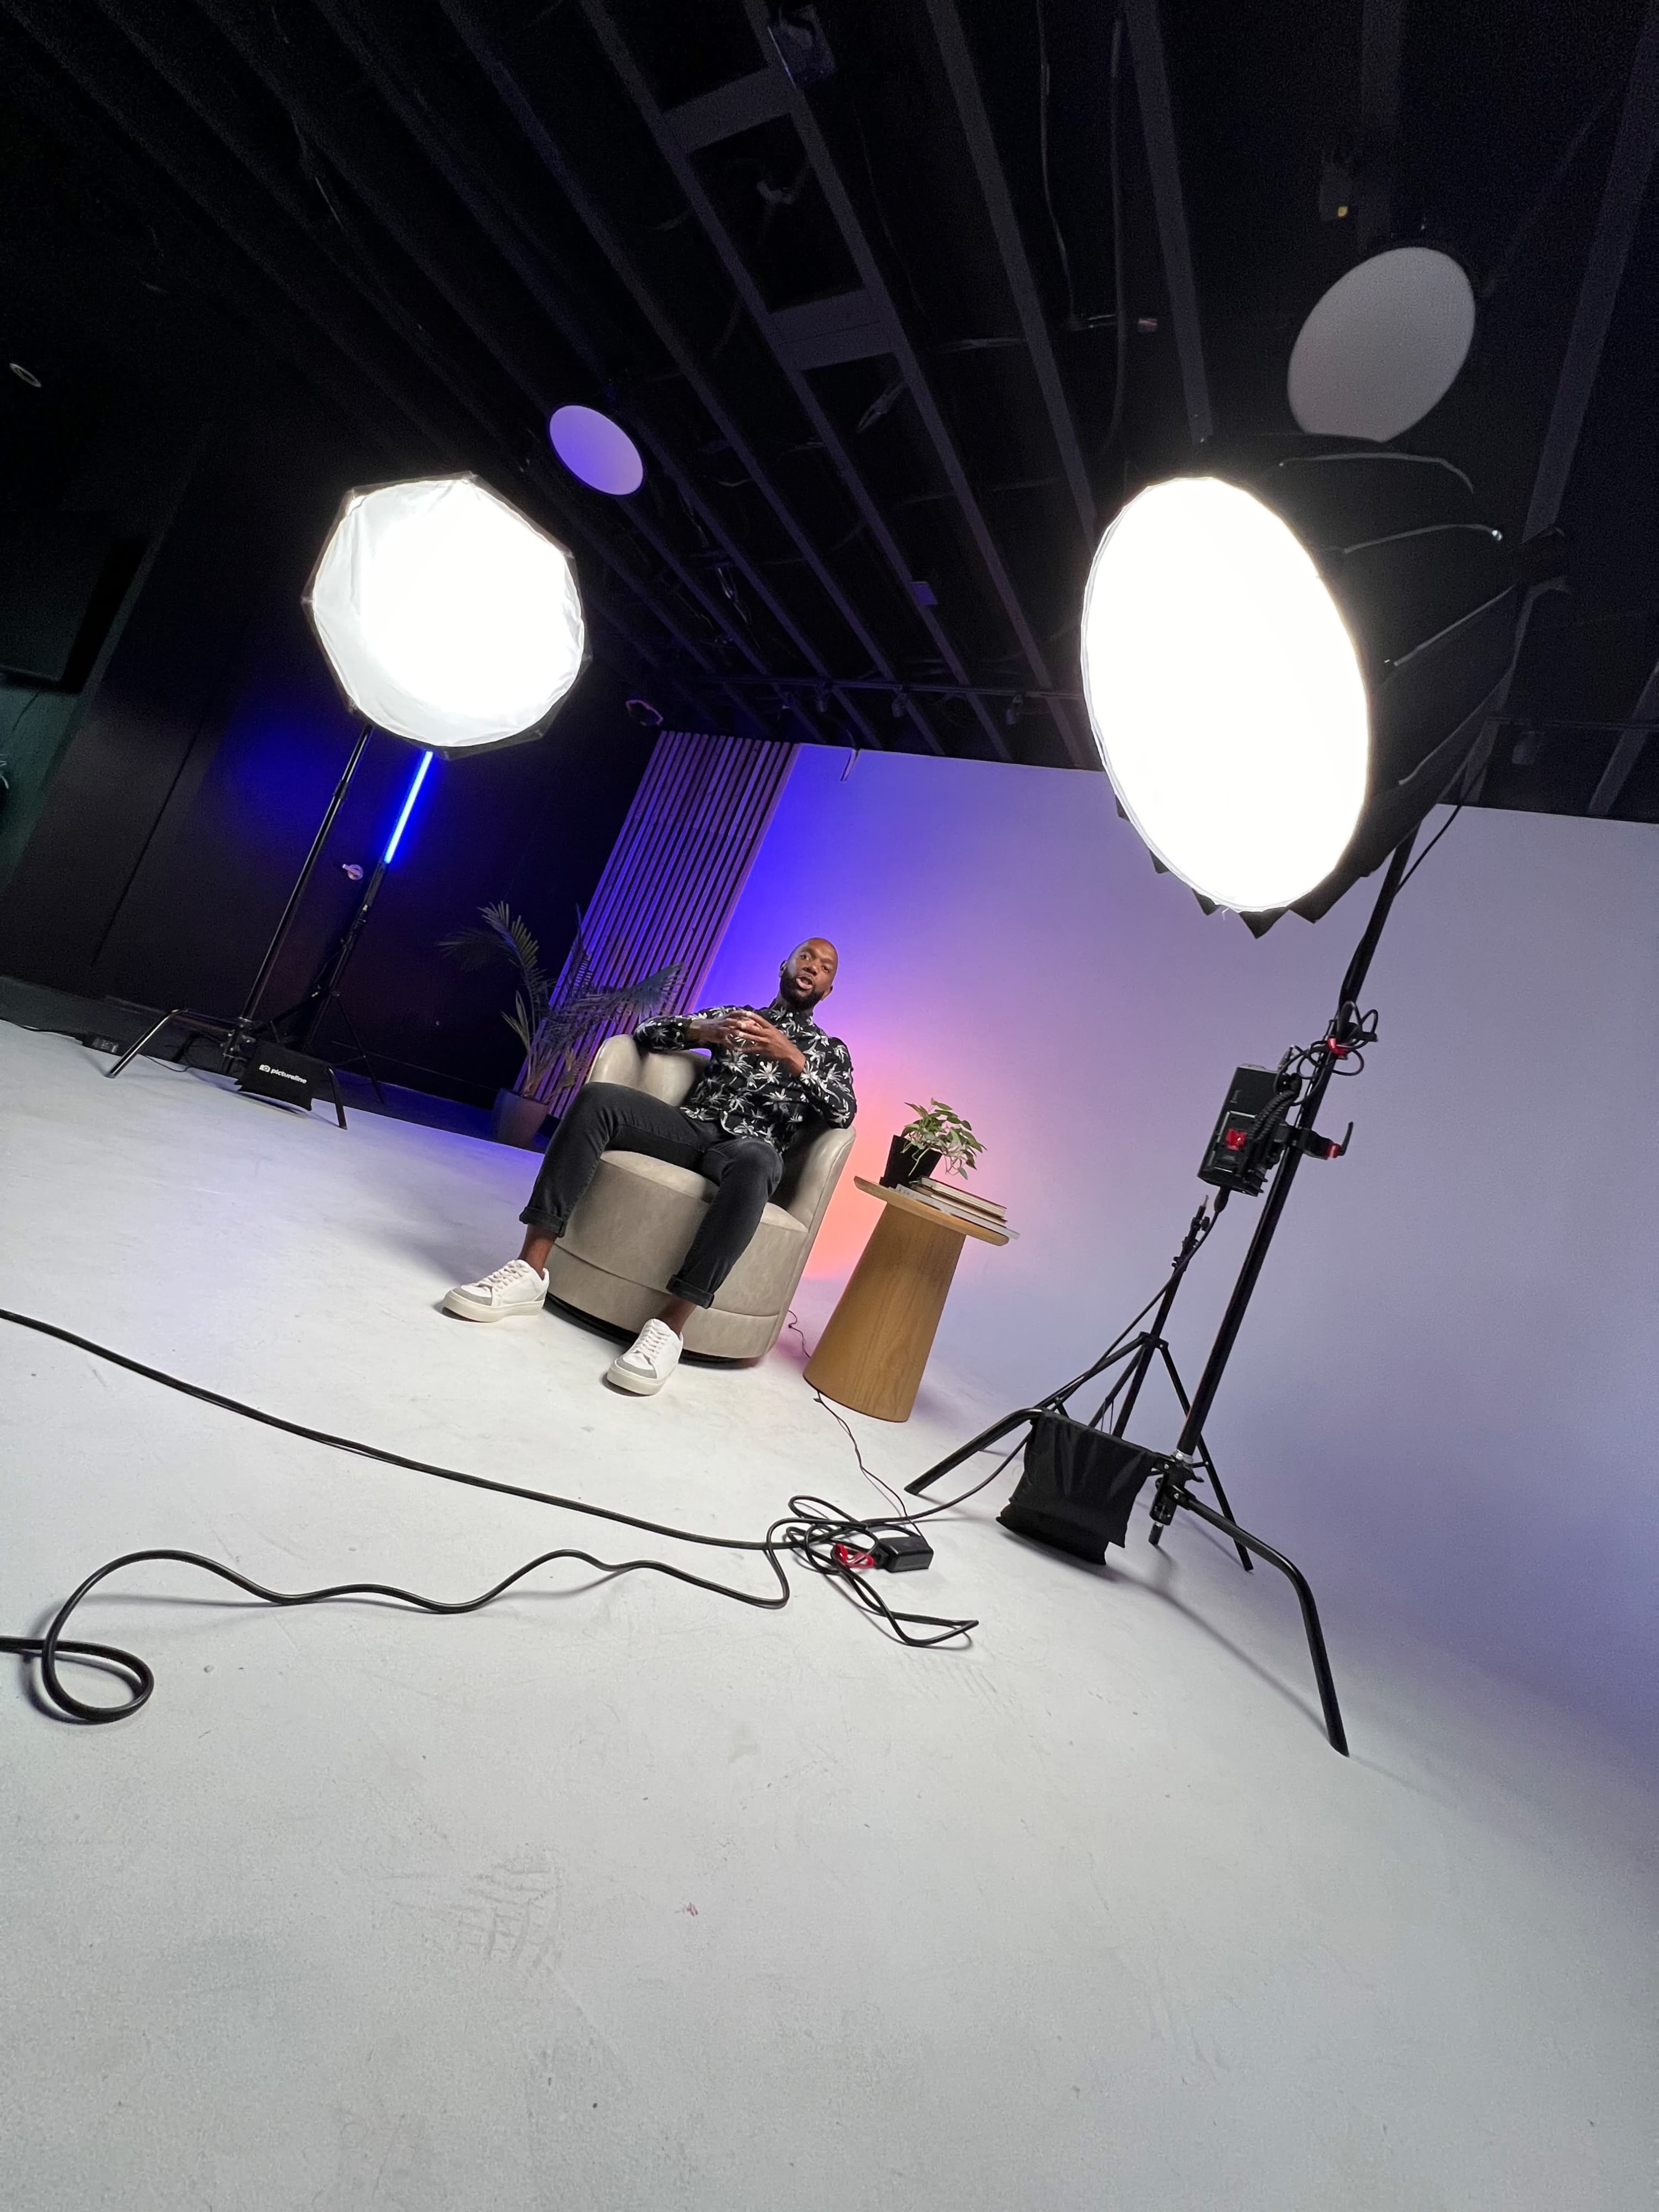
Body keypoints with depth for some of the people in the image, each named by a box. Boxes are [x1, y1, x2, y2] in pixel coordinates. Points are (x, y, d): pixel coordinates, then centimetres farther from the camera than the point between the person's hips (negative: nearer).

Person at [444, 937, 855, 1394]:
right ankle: (531, 1270, -32)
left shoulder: (831, 1051, 21)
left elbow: (843, 1115, 0)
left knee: (756, 1162, -42)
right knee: (597, 1097, -26)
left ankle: (671, 1323, -44)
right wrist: (701, 1031, -6)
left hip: (750, 1147, -2)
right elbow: (646, 1033, 14)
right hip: (693, 1126, 3)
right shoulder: (731, 1015, 26)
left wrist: (793, 1059, -12)